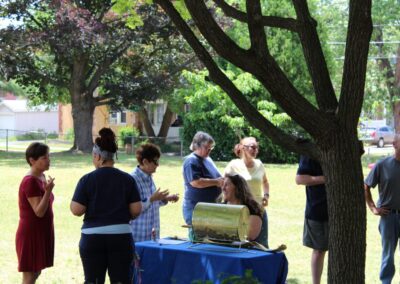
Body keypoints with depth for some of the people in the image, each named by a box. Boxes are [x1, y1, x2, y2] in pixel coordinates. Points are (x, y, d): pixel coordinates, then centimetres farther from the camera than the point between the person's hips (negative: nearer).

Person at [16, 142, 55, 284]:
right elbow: (39, 211, -23)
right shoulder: (30, 182, -20)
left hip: (41, 233, 9)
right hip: (31, 235, -9)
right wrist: (48, 191, -32)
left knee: (36, 272, 14)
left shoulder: (41, 178, 8)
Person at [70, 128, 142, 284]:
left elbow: (76, 210, -8)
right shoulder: (127, 179, 0)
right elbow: (136, 210, -2)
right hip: (121, 236, 1)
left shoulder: (87, 179, -6)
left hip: (93, 237, -1)